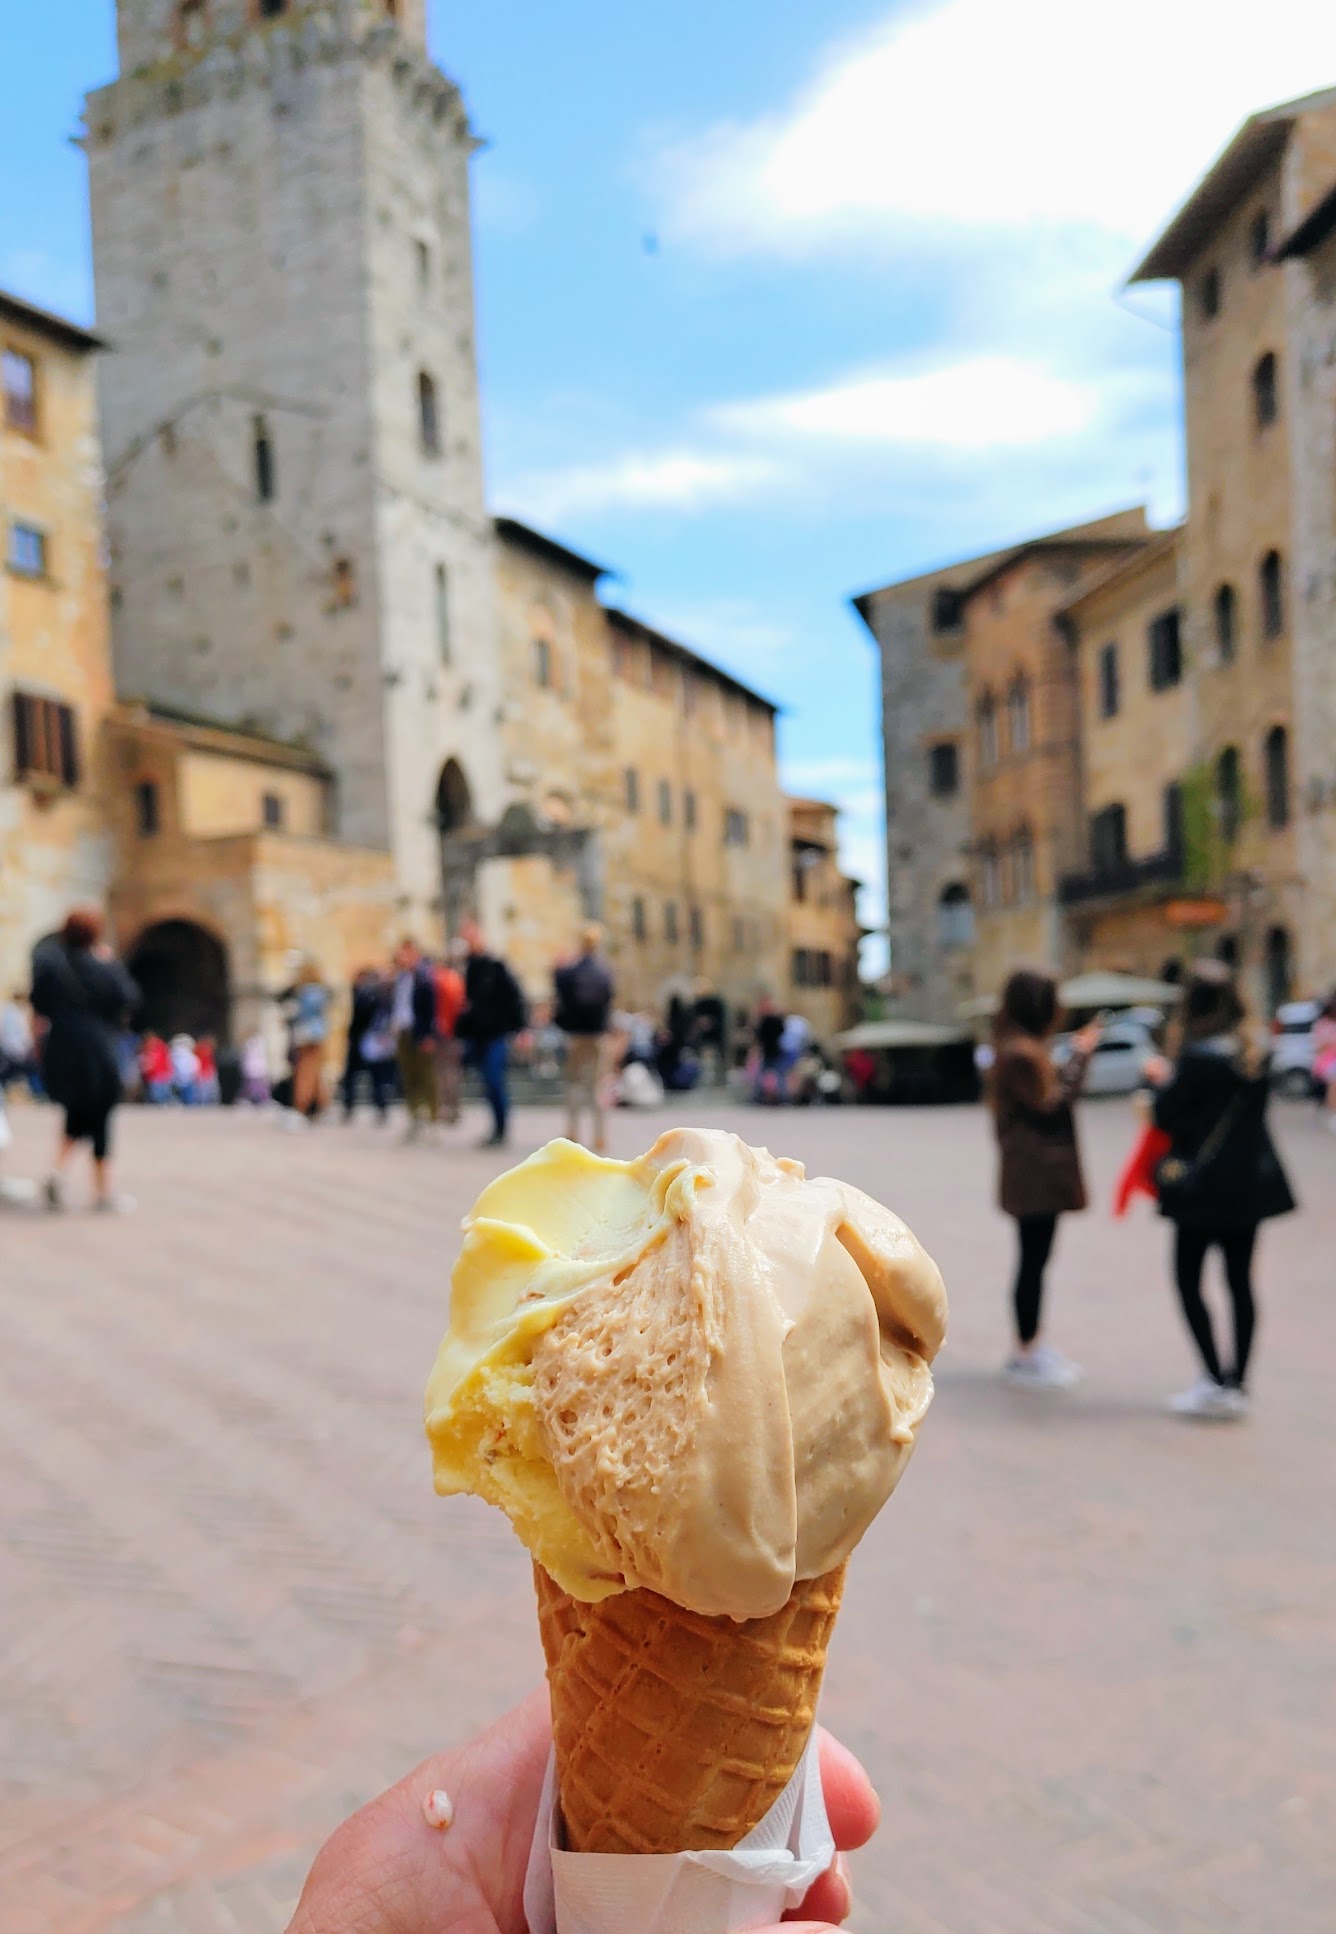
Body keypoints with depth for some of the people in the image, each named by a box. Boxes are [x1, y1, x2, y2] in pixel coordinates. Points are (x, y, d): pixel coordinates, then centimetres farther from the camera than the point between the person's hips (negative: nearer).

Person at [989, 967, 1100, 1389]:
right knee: (1033, 1261, -3)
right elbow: (1051, 1104, -16)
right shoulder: (1021, 1053, -19)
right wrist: (1079, 1058, -10)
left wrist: (1076, 1055, 9)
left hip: (1037, 1175, 11)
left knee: (1033, 1259, 16)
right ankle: (1027, 1353, 5)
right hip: (1036, 1174, -11)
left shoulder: (1021, 1048, 15)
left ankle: (1030, 1344, 25)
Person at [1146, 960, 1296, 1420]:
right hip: (1251, 1183, 7)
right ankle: (1238, 1385, 17)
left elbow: (1166, 1115, -13)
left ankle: (1217, 1385, 1)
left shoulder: (1197, 1058, -18)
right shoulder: (1257, 1054, 5)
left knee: (1188, 1281, 4)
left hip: (1204, 1187, -7)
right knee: (1240, 1283, 11)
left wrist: (1162, 1080, 7)